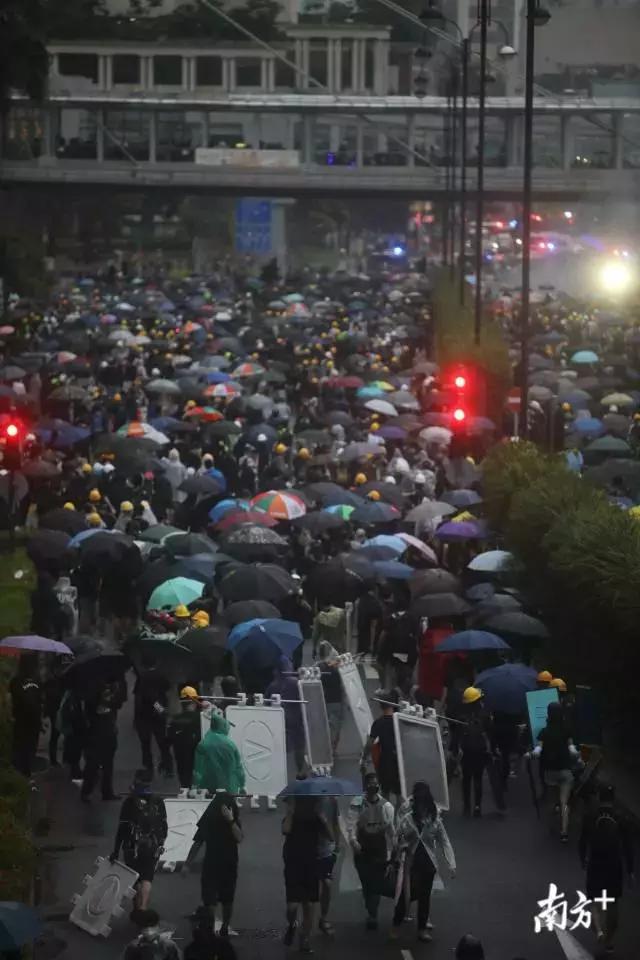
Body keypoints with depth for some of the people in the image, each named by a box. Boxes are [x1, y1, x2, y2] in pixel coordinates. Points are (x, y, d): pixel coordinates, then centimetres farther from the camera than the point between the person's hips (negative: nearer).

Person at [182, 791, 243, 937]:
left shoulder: (234, 821, -2)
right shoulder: (208, 820, -3)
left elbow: (239, 839, -19)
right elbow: (197, 844, 1)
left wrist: (231, 820, -28)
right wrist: (187, 864, -1)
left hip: (229, 866, 1)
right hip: (210, 865, -1)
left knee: (227, 900, 11)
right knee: (209, 902, -10)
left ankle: (225, 928, 27)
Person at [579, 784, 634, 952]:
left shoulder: (589, 820, -10)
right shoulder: (621, 821, -11)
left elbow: (583, 843, -1)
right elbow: (628, 847, -6)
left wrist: (583, 860, 18)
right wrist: (630, 870, 5)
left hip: (595, 867, 0)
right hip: (615, 868, 1)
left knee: (597, 903, 10)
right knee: (613, 905, 17)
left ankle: (599, 930, -17)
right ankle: (609, 940, 26)